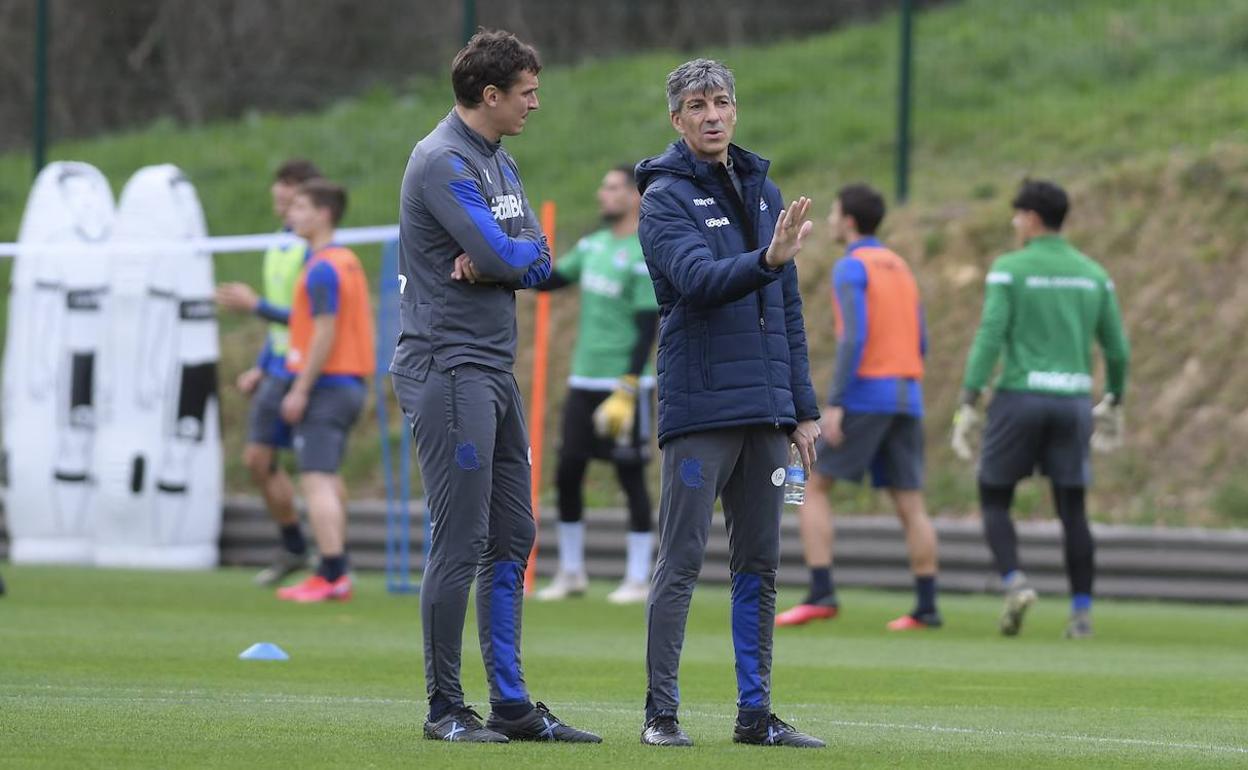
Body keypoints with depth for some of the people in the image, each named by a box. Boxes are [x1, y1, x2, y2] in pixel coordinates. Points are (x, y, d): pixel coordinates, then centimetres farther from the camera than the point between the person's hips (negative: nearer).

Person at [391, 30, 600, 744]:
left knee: (512, 540, 10)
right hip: (449, 370, -9)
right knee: (462, 543, -8)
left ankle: (512, 704, 14)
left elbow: (537, 258, 9)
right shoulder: (444, 162, -13)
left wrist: (497, 259, -11)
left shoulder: (499, 163, 17)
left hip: (495, 371, 10)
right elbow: (503, 257, -20)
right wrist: (515, 255, 1)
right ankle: (446, 709, -2)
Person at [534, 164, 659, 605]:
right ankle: (570, 573, 17)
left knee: (631, 477, -2)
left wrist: (627, 391, -20)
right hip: (583, 382, 7)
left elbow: (648, 329, -15)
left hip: (624, 386, -7)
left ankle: (638, 579, 4)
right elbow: (547, 282, 18)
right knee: (567, 473, 6)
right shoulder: (594, 245, 11)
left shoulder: (643, 257, -12)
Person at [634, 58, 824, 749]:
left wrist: (803, 408, 14)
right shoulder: (665, 198, -4)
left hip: (766, 409, 6)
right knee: (681, 562, -4)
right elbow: (699, 279, -21)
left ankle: (755, 713, 12)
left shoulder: (764, 192, 15)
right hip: (699, 407, -6)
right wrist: (767, 260, -38)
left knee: (759, 565, 7)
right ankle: (660, 712, 0)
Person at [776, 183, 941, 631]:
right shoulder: (900, 269, 18)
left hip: (864, 393, -7)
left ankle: (821, 594, -10)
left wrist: (835, 404, -20)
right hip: (907, 398, 7)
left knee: (812, 488, 0)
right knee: (909, 504, 6)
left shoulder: (851, 267, -7)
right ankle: (926, 607, 0)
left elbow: (854, 336, -18)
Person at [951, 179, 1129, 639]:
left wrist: (967, 406, -13)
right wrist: (1113, 404, 26)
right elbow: (1117, 349, 11)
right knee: (1072, 511, 8)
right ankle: (1082, 613, 0)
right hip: (1072, 402, 4)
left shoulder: (1009, 269, -5)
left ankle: (1015, 583, -15)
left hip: (1020, 398, -4)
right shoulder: (1093, 275, 9)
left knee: (993, 501, 8)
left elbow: (989, 338, -13)